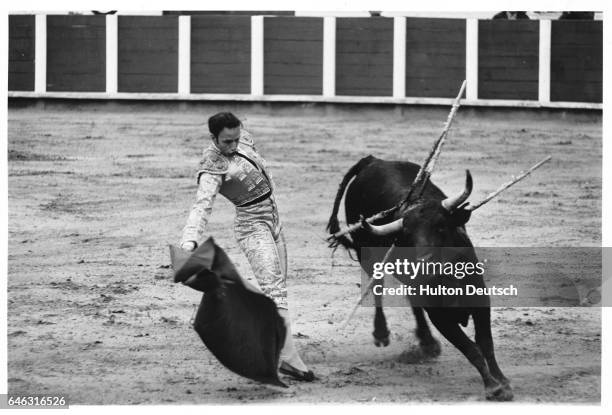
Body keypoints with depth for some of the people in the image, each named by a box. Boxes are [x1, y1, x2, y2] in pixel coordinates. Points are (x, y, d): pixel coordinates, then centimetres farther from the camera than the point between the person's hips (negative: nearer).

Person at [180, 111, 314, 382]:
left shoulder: (242, 139, -1)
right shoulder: (213, 170, -23)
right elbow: (202, 206, -36)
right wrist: (189, 242, -51)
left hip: (273, 220, 9)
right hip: (252, 226, -9)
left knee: (278, 287, 11)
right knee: (273, 289, -20)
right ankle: (289, 358, -29)